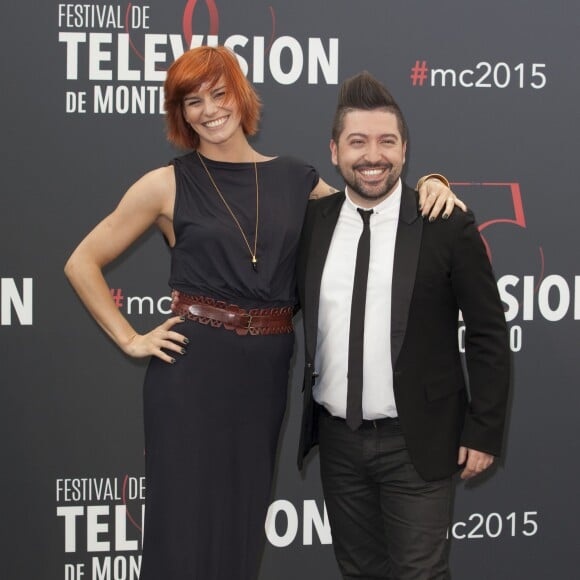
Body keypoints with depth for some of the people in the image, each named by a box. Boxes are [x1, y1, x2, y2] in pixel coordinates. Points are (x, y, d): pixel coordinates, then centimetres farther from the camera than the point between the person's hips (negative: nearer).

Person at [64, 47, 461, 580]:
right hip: (191, 370, -3)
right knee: (186, 527, 2)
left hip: (266, 371, 3)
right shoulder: (168, 186, -2)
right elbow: (83, 263, 3)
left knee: (242, 525, 13)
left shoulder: (294, 179, 7)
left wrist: (427, 185, -3)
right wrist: (130, 340, -2)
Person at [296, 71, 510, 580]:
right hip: (338, 439, 4)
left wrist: (483, 432, -6)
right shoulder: (312, 222, 2)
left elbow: (488, 334, -5)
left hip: (416, 443, -4)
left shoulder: (447, 226, -9)